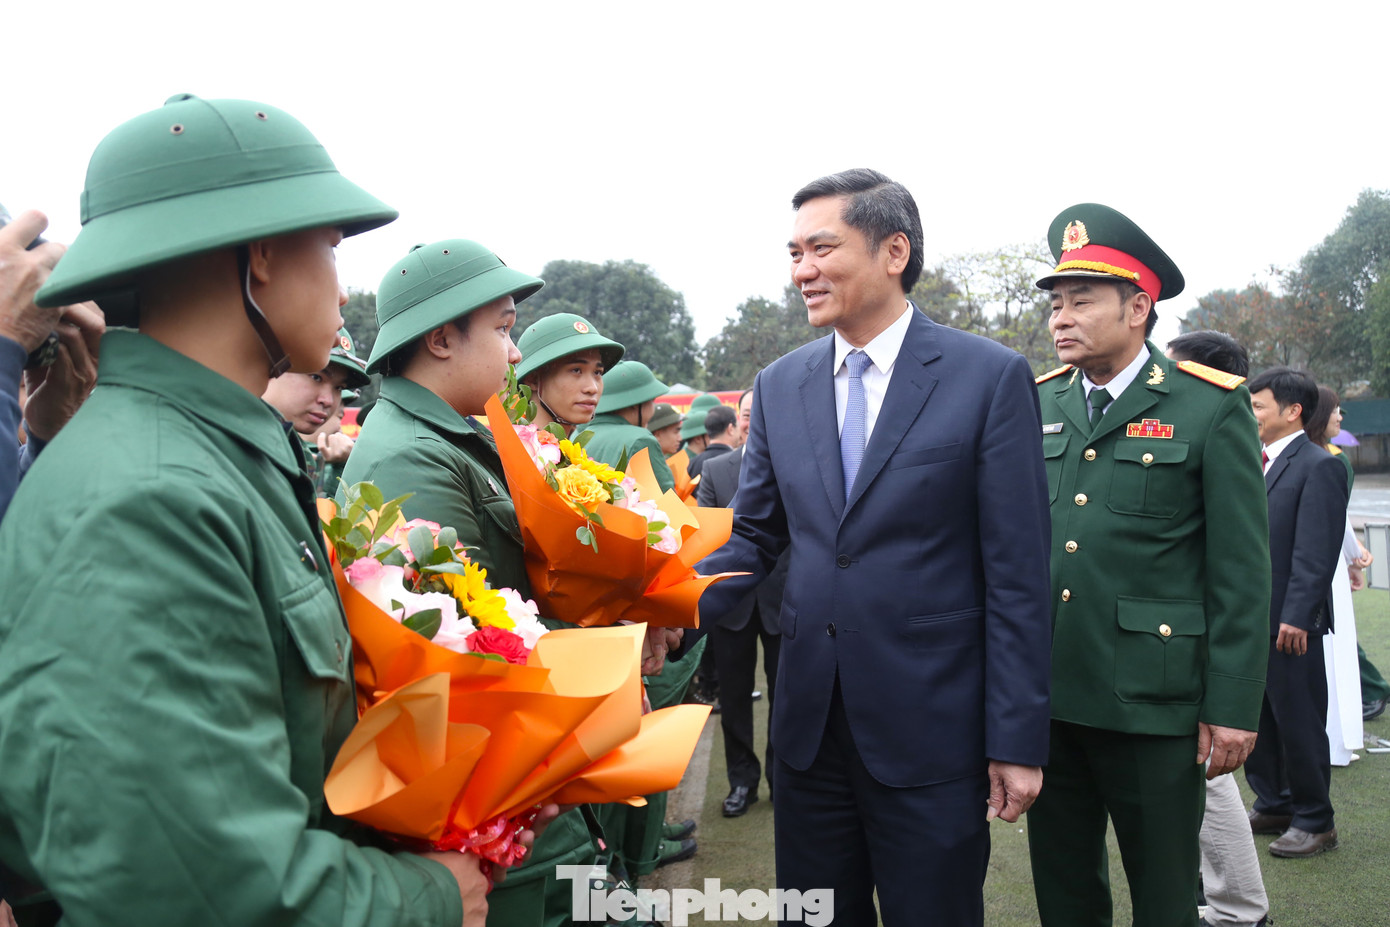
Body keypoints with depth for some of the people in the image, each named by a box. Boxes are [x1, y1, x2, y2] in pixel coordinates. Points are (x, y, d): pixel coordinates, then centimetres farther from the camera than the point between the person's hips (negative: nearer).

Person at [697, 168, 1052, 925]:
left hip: (931, 733, -4)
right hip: (808, 723, 4)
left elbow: (1016, 574, -9)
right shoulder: (779, 386, 5)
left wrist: (1017, 741, -10)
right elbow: (754, 538, 8)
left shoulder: (990, 376, -9)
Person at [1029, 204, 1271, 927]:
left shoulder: (1212, 408, -6)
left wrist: (1233, 707, -9)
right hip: (1046, 697, 4)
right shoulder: (1038, 405, 7)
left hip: (1152, 703, -4)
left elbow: (1241, 574, -7)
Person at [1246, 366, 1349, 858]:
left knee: (1298, 721, 3)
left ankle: (1314, 821, 16)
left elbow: (1317, 551, -16)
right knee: (1256, 717, 14)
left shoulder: (1318, 466, -11)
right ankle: (1272, 805, 28)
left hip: (1289, 621, -8)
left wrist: (1296, 616, -20)